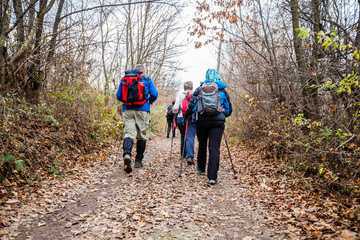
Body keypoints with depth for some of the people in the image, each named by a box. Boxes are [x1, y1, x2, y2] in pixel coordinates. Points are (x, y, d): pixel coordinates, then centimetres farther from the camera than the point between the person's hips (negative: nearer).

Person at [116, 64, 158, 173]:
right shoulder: (147, 79, 8)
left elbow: (118, 96, 15)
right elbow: (154, 94, 1)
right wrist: (149, 102, 20)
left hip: (127, 110, 2)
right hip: (142, 110, -2)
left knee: (129, 133, -3)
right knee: (141, 135, 8)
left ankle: (126, 154, -30)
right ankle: (138, 160, 13)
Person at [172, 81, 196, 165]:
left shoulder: (180, 96, 8)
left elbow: (175, 109, 2)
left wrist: (175, 111, 24)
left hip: (181, 119, 2)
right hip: (192, 119, -2)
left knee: (183, 136, 19)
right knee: (190, 137, -6)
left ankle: (184, 154, 28)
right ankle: (190, 156, -22)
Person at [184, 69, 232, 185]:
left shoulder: (199, 89, 5)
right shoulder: (223, 91, 10)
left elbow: (192, 105, -5)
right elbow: (229, 109, 15)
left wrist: (186, 114, 12)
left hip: (202, 120, 0)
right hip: (218, 122, 0)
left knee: (202, 145, 19)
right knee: (214, 148, -3)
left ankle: (201, 168, 38)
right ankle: (212, 176, -10)